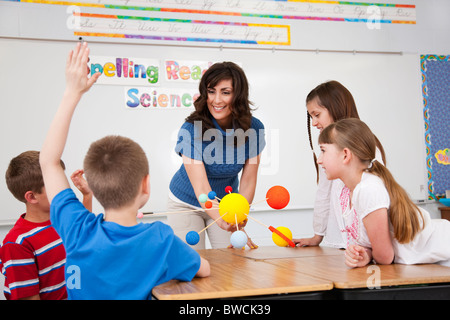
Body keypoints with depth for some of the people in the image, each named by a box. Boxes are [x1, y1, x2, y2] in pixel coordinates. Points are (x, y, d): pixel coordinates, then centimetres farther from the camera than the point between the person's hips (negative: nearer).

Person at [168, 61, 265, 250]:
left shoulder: (254, 129, -18)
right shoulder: (191, 130, -28)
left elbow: (248, 182, -12)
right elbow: (201, 188, -35)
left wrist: (239, 225, -20)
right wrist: (221, 220, -53)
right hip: (187, 203, -2)